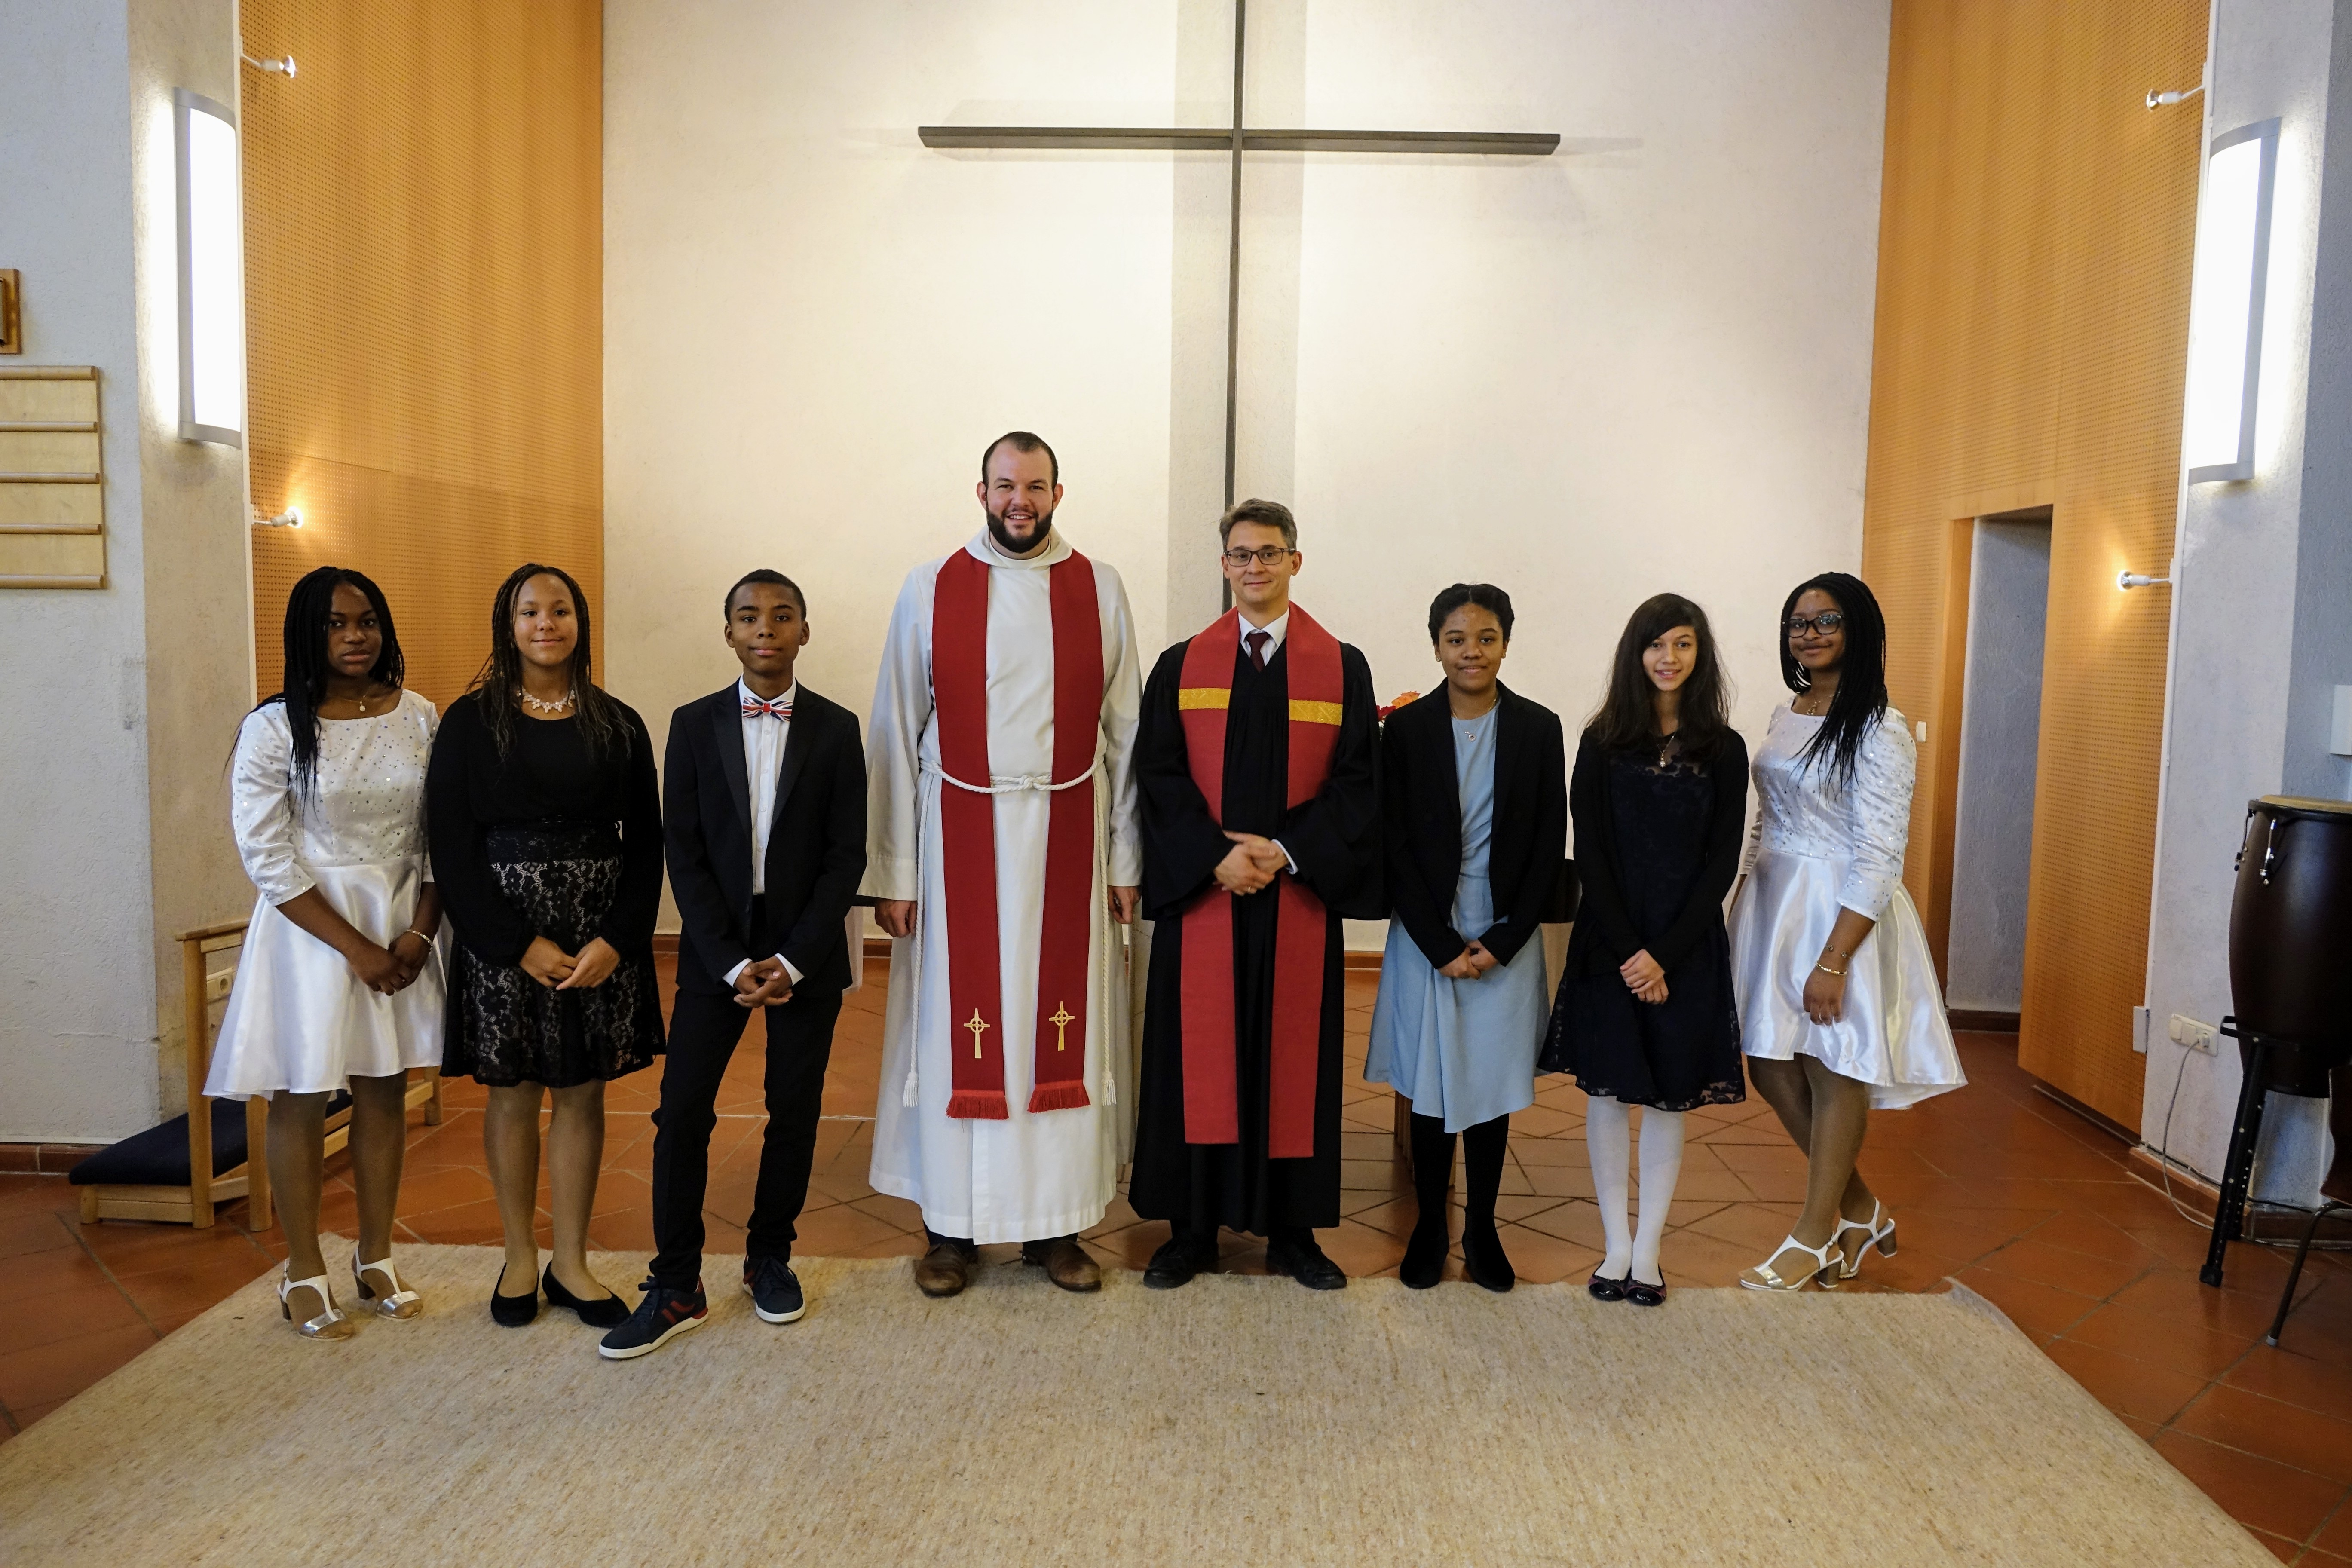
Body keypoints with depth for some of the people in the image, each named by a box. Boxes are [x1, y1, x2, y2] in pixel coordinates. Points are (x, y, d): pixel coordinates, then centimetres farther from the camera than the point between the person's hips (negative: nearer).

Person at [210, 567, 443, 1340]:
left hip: (403, 926, 3)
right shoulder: (275, 728, -8)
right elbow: (267, 857, -11)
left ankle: (375, 1258, 26)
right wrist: (355, 946, -14)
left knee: (386, 1094, 11)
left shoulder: (419, 718, 2)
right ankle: (304, 1272, 21)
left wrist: (418, 932, -8)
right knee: (301, 1097, 5)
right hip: (310, 929, -3)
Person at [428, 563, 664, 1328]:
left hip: (601, 940, 2)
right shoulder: (471, 722, 0)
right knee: (513, 1093, 8)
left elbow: (646, 846, 3)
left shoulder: (618, 725, 5)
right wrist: (522, 944, -12)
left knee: (582, 1094, 7)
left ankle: (571, 1264, 20)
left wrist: (615, 941, -9)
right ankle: (520, 1259, 24)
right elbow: (452, 847, -5)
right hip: (500, 937, -1)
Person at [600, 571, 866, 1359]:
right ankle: (675, 1286, 10)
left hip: (807, 953, 0)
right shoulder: (694, 726, 1)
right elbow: (684, 854, -2)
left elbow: (847, 855, -3)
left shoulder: (837, 729, 0)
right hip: (715, 951, 0)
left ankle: (770, 1257, 27)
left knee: (794, 1112, 8)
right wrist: (732, 963, -10)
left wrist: (793, 960, -11)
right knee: (682, 1112, -3)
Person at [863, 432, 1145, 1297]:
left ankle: (1055, 1222, 20)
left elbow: (1124, 734, 5)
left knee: (1061, 1026, 6)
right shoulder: (931, 589, 2)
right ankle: (952, 1226, 20)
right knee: (958, 1030, 5)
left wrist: (1125, 861, 1)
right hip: (960, 839, -1)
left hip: (1067, 838, 1)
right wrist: (890, 872, -3)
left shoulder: (1100, 591, 4)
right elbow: (894, 737, 1)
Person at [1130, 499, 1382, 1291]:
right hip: (1201, 891, 0)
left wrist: (1287, 853, -12)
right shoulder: (1182, 665, 7)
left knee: (1294, 1054, 5)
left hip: (1300, 892, 0)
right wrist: (1217, 855, -13)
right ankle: (1192, 1228, 15)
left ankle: (1292, 1230, 17)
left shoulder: (1342, 667, 6)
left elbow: (1356, 781, 0)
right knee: (1199, 1054, 4)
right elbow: (1158, 774, 0)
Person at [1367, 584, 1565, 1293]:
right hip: (1427, 940, 0)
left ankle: (1482, 1227, 24)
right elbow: (1395, 847, -4)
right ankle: (1429, 1225, 22)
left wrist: (1503, 940, -8)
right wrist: (1441, 946, -9)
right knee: (1431, 1090, 6)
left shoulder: (1538, 728, 0)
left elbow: (1550, 847, 0)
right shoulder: (1406, 729, -2)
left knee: (1493, 1087, 9)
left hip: (1506, 941, 1)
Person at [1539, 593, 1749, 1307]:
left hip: (1688, 945, 0)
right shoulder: (1603, 741, 2)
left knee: (1669, 1095, 6)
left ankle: (1647, 1250, 15)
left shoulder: (1724, 750, 2)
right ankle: (1616, 1245, 16)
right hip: (1609, 941, 0)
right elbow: (1591, 853, -3)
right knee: (1608, 1089, 5)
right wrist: (1627, 948, -11)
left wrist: (1665, 954, -10)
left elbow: (1722, 861, -2)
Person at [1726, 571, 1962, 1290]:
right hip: (1772, 901, 8)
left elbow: (1879, 859, -17)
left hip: (1840, 912, -8)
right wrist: (1744, 908, 13)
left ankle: (1816, 1233, 24)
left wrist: (1833, 962, -20)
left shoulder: (1879, 732, -14)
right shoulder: (1784, 716, 10)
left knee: (1834, 1073, 6)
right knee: (1772, 1069, 11)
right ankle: (1862, 1212, 30)